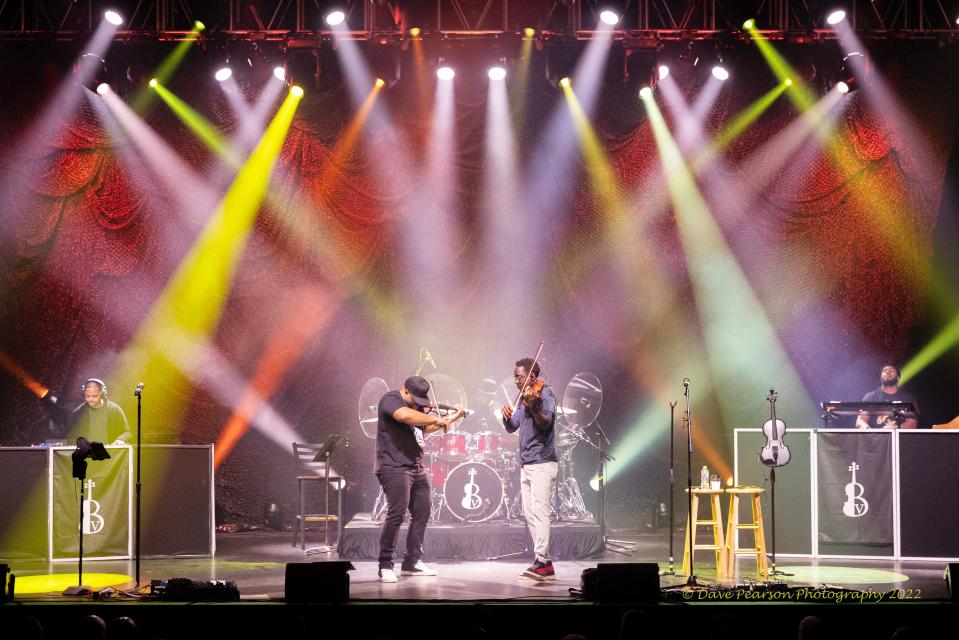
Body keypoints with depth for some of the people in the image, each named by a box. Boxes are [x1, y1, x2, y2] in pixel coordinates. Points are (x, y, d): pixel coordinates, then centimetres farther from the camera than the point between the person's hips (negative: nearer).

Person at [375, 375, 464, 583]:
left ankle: (412, 563, 19)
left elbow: (427, 428, 31)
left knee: (421, 514, 10)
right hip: (395, 467, -9)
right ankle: (385, 566, -12)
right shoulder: (390, 400, -10)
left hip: (417, 468, 9)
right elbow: (405, 416, -31)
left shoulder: (415, 406, 17)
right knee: (397, 514, -16)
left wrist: (453, 418, 24)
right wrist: (436, 419, -26)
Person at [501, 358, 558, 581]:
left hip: (542, 463, -9)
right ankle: (545, 565, 10)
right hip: (526, 464, 9)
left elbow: (546, 422, -22)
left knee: (539, 510, -18)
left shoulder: (545, 394, -7)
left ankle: (541, 560, -26)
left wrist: (533, 407, -40)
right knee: (530, 514, 8)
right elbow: (512, 427, 14)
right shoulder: (525, 397, 17)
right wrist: (506, 416, -8)